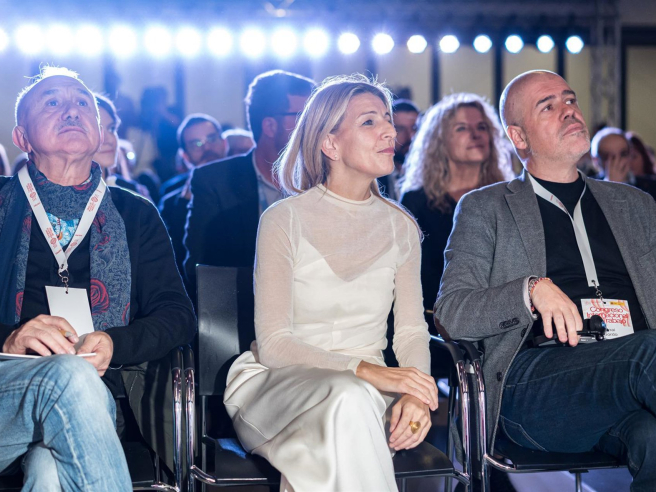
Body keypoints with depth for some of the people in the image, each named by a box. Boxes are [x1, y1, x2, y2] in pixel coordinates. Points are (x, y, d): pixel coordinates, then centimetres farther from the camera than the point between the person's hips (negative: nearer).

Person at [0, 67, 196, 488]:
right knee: (69, 376, -36)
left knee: (52, 473, -36)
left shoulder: (135, 215, 22)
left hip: (98, 389, 0)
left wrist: (115, 344, -6)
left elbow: (178, 315, 14)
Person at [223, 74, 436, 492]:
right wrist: (363, 370, -25)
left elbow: (411, 331, 6)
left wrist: (415, 392, -18)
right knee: (349, 399, -37)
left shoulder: (400, 227, 9)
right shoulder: (285, 221, -5)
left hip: (363, 390, 3)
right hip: (277, 383, -3)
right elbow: (273, 344, -11)